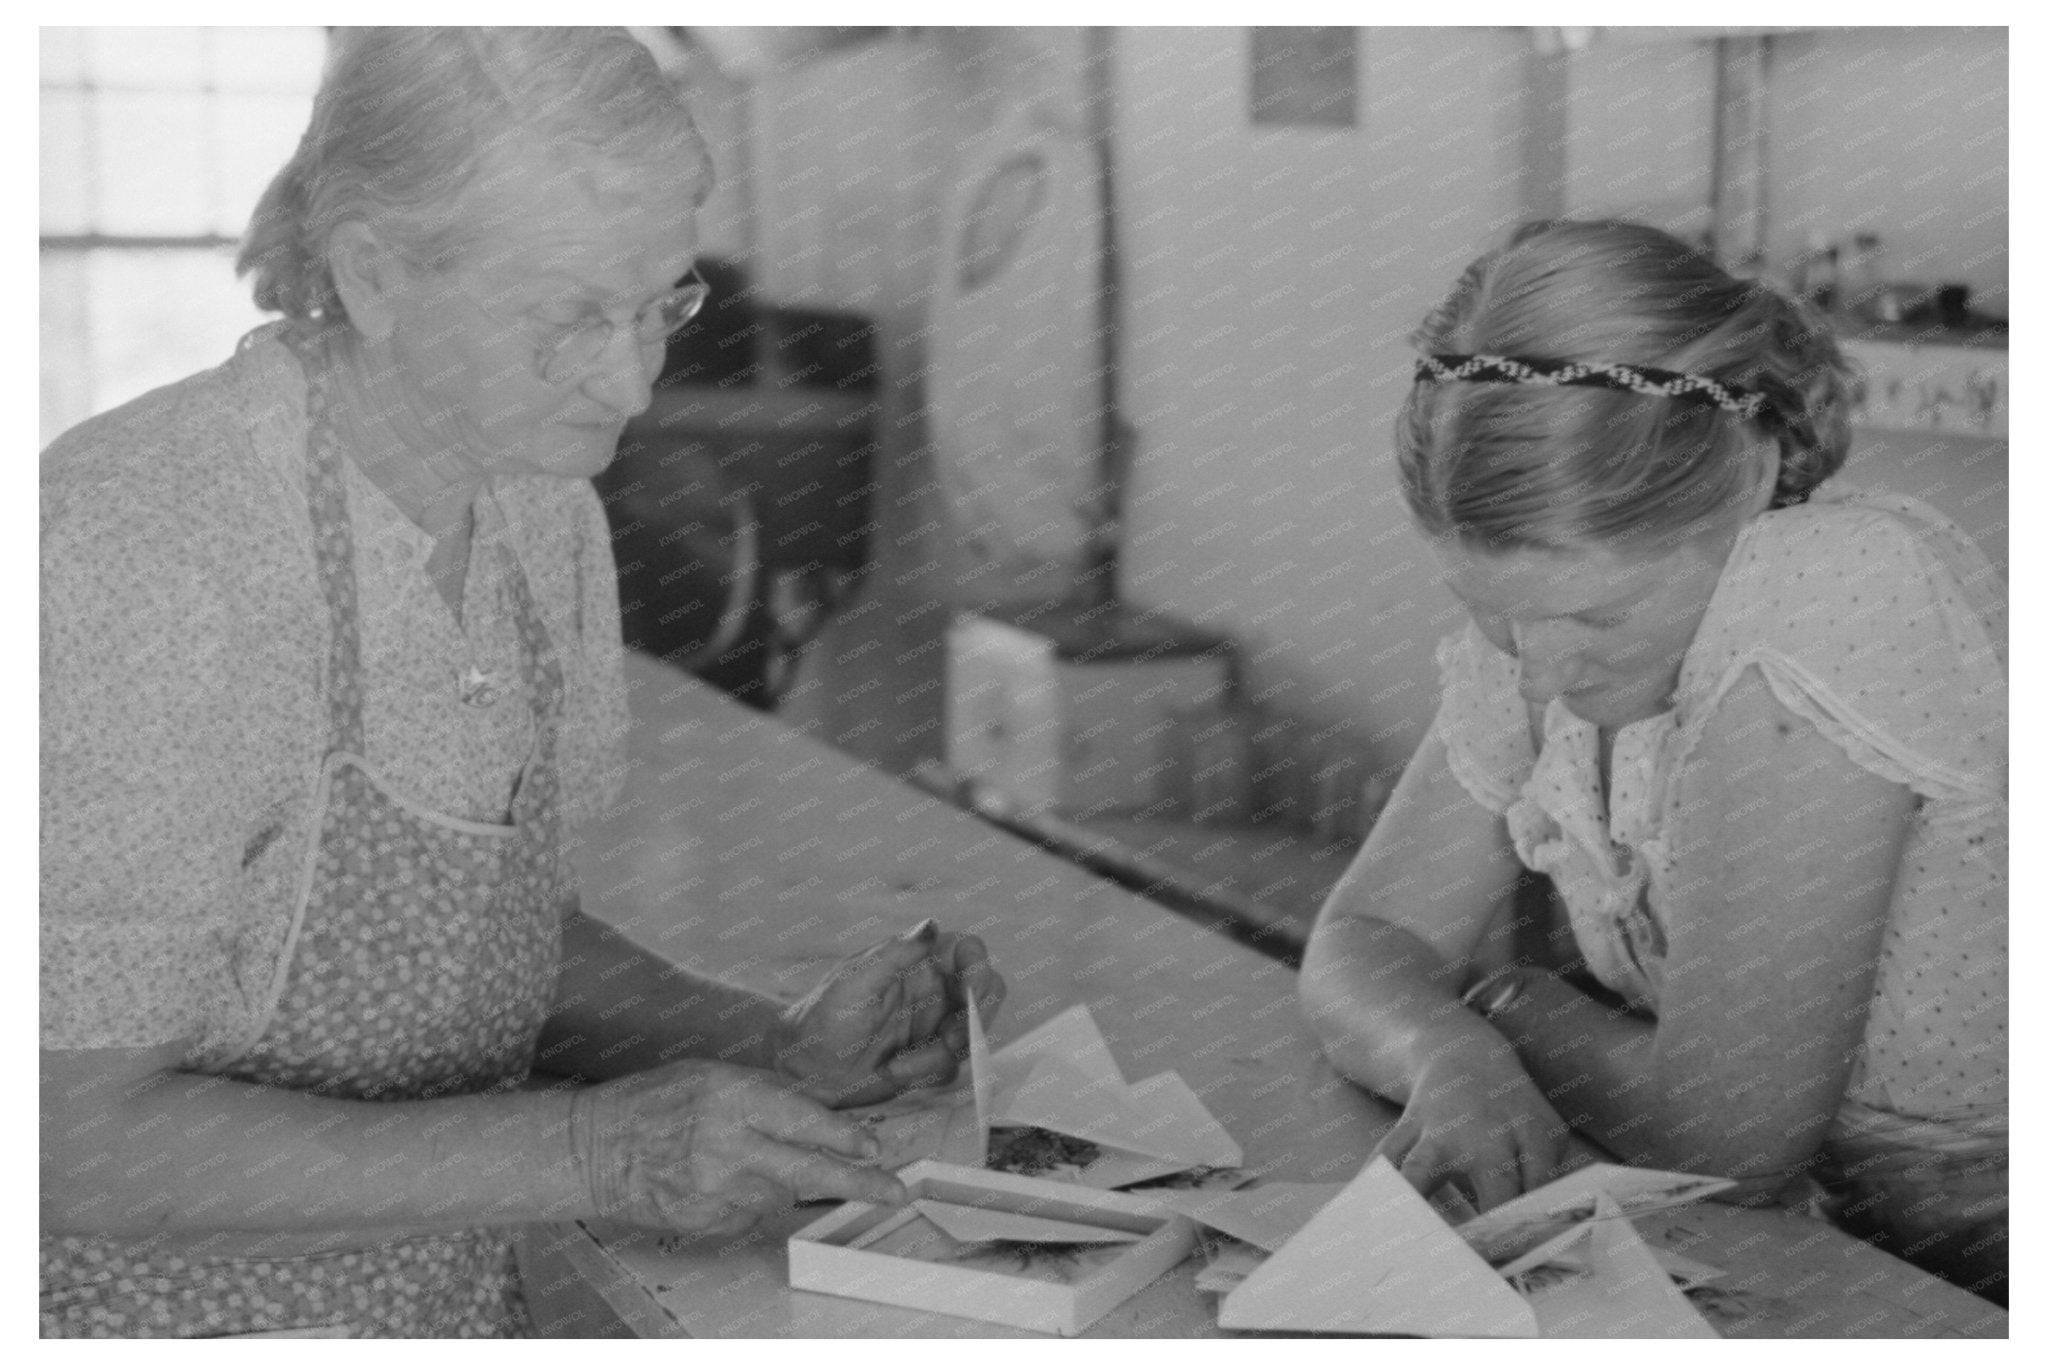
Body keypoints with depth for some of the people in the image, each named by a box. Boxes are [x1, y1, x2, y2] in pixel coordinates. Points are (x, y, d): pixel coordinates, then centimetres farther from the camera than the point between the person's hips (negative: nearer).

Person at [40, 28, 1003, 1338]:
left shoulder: (548, 520, 3)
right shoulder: (122, 556, -19)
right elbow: (87, 1145, -19)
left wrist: (781, 1055, -2)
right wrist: (591, 1153, -23)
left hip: (459, 1310, 6)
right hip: (159, 1323, -6)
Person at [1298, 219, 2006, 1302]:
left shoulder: (1837, 594, -24)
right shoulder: (1549, 602, -5)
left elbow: (1732, 1129, -24)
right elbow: (1363, 941, 0)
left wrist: (1518, 1005, -8)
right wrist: (1450, 1056, -20)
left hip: (1967, 1293, -6)